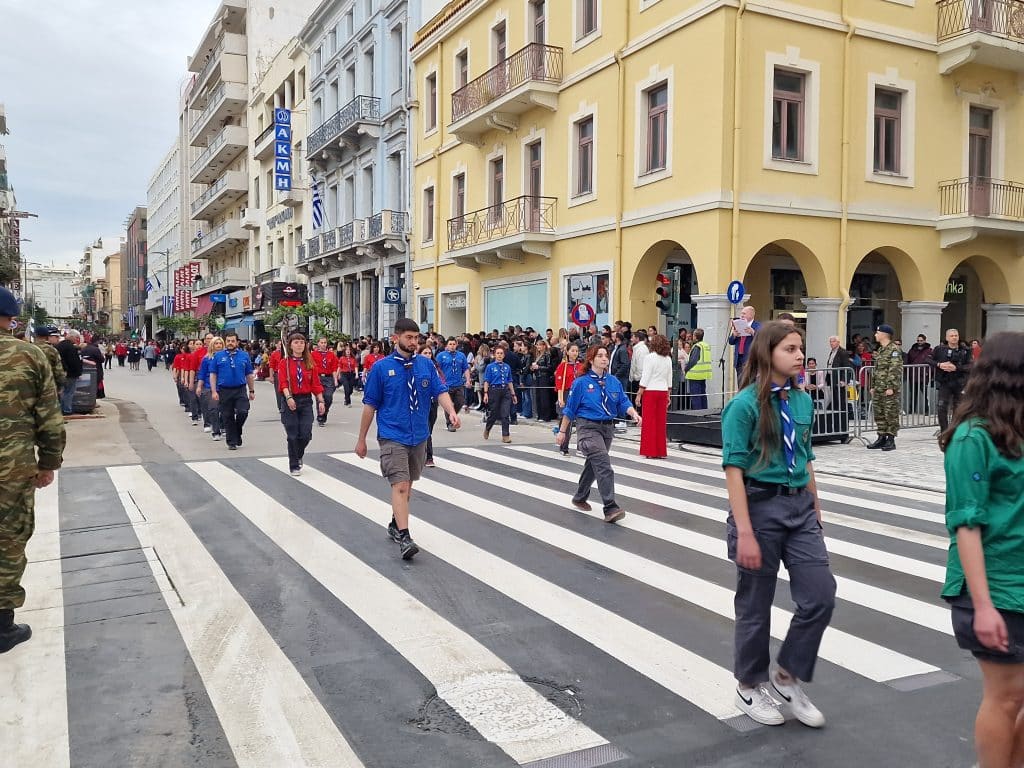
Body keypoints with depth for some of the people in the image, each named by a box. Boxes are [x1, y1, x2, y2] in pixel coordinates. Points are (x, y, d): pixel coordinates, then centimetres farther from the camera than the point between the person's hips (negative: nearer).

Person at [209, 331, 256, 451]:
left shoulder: (244, 355, 7)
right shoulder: (218, 356, 5)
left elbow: (249, 375, 11)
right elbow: (213, 375, 4)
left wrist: (252, 391, 10)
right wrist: (213, 391, -5)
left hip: (240, 390, 0)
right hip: (224, 391, 0)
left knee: (243, 412, -15)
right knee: (227, 417, 4)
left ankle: (237, 432, 12)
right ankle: (232, 442, 15)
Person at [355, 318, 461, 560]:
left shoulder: (427, 365, 3)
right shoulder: (381, 367, -5)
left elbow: (440, 391, -4)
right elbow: (370, 405, -1)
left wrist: (451, 412, -25)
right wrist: (361, 439, 3)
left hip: (419, 437, 4)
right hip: (392, 437, -4)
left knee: (407, 485, 16)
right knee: (400, 486, -14)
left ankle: (395, 525, 36)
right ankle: (403, 539, -16)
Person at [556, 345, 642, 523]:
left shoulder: (613, 381, 6)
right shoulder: (581, 382, -6)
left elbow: (623, 402, 3)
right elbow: (570, 409, -1)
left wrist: (634, 414, -18)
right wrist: (562, 431, 2)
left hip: (607, 428, 6)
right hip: (588, 427, -6)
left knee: (593, 465, 19)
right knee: (603, 465, -20)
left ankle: (580, 498, 40)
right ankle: (610, 508, -24)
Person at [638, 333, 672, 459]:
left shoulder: (650, 358, -10)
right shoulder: (668, 359, 8)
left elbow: (645, 378, -11)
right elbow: (669, 379, 12)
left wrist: (639, 394, -7)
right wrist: (668, 395, 19)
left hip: (650, 391, -5)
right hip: (663, 392, 5)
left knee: (649, 422, 1)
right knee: (661, 422, 9)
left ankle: (650, 451, 3)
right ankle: (661, 451, 12)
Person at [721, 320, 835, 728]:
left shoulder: (802, 400, 6)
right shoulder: (745, 404, -14)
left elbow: (806, 459, 15)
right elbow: (734, 469, -16)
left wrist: (815, 509, 17)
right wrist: (744, 533, -20)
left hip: (799, 504, 6)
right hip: (760, 505, -6)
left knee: (820, 595, 1)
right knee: (755, 605, 8)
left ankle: (787, 678, 22)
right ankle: (750, 686, 29)